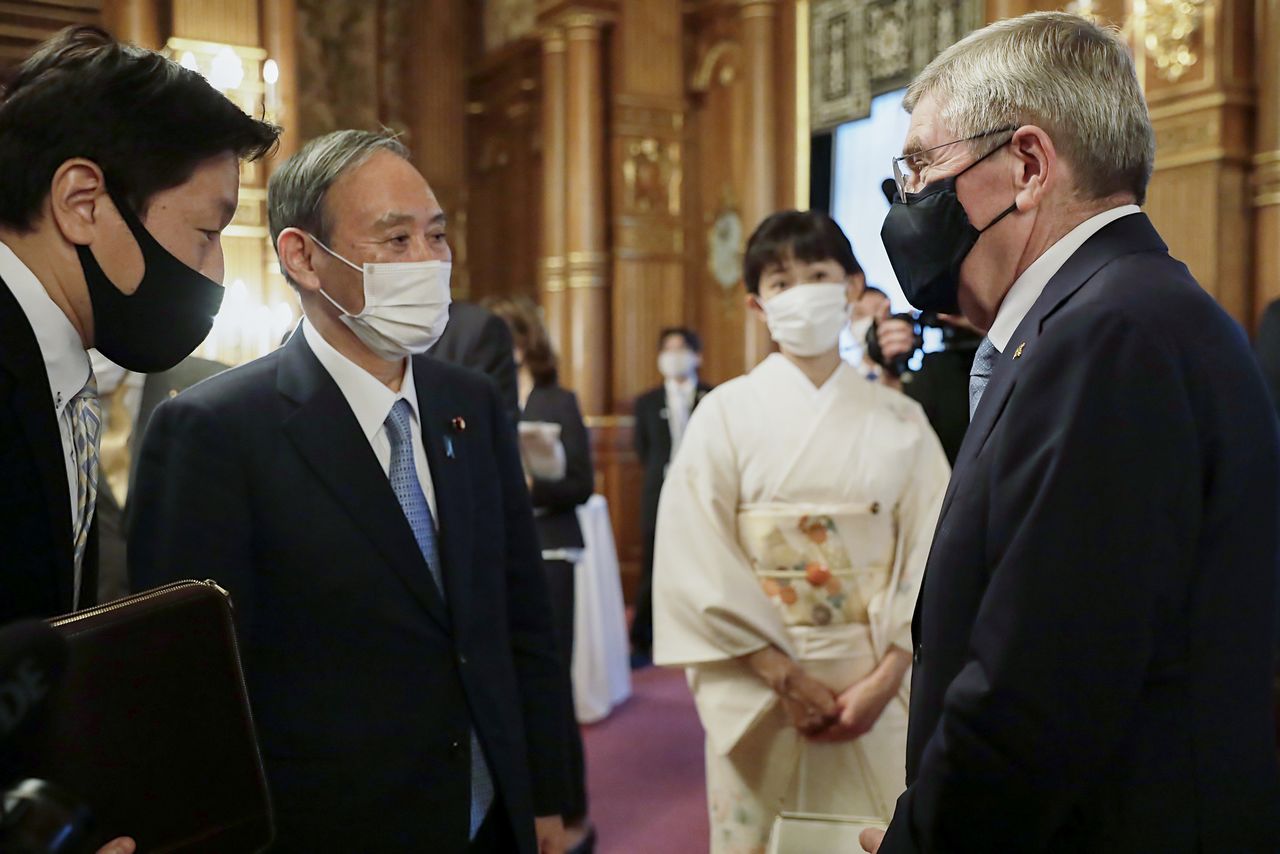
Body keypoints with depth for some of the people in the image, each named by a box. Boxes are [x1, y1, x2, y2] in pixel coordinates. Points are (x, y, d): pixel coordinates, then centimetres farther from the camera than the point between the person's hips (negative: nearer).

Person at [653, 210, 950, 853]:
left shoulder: (900, 422, 3)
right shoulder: (725, 414, -2)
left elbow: (930, 557, -1)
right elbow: (699, 563, -8)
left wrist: (885, 678, -12)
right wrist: (786, 678, -13)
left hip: (876, 688, 2)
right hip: (756, 687, -1)